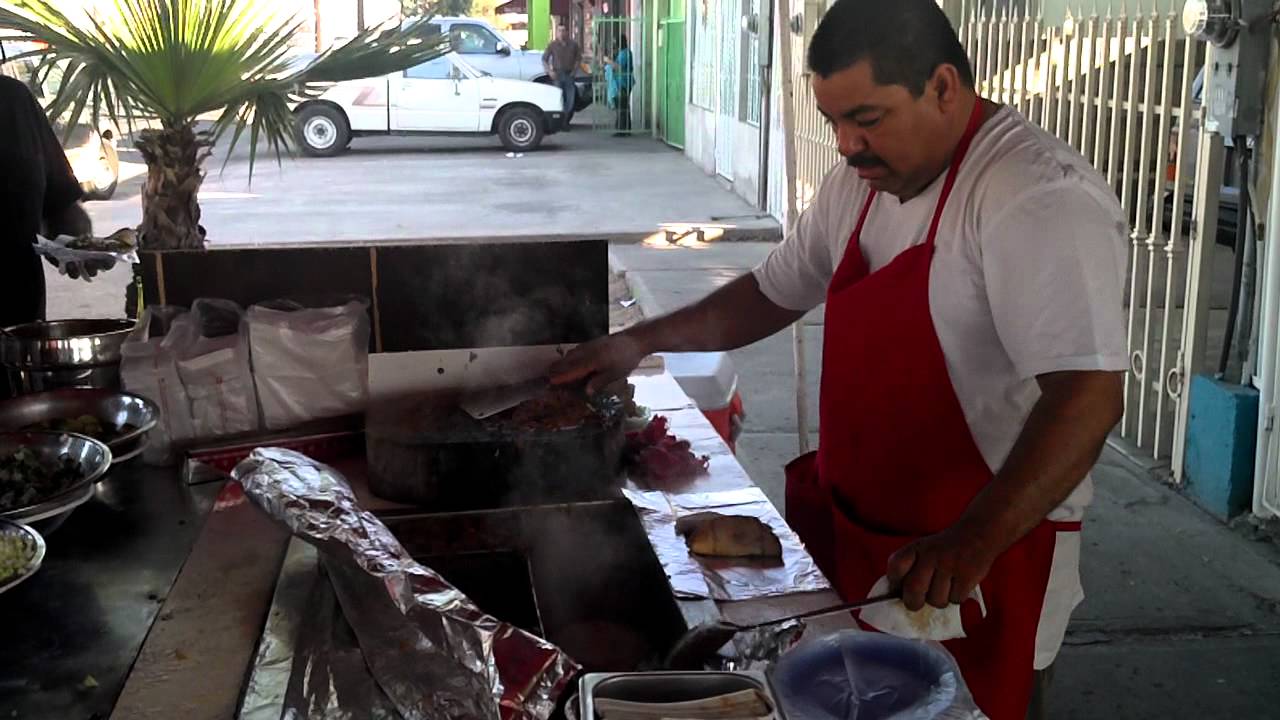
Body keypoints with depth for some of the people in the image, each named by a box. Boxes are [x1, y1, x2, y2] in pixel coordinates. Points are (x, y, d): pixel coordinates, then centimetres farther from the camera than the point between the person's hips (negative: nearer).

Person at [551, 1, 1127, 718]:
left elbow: (1090, 393, -31)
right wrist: (640, 341, 9)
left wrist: (974, 543, -40)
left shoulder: (1041, 197, -22)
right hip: (845, 519, 7)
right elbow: (775, 292, 18)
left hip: (983, 553, -7)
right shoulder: (863, 178, 5)